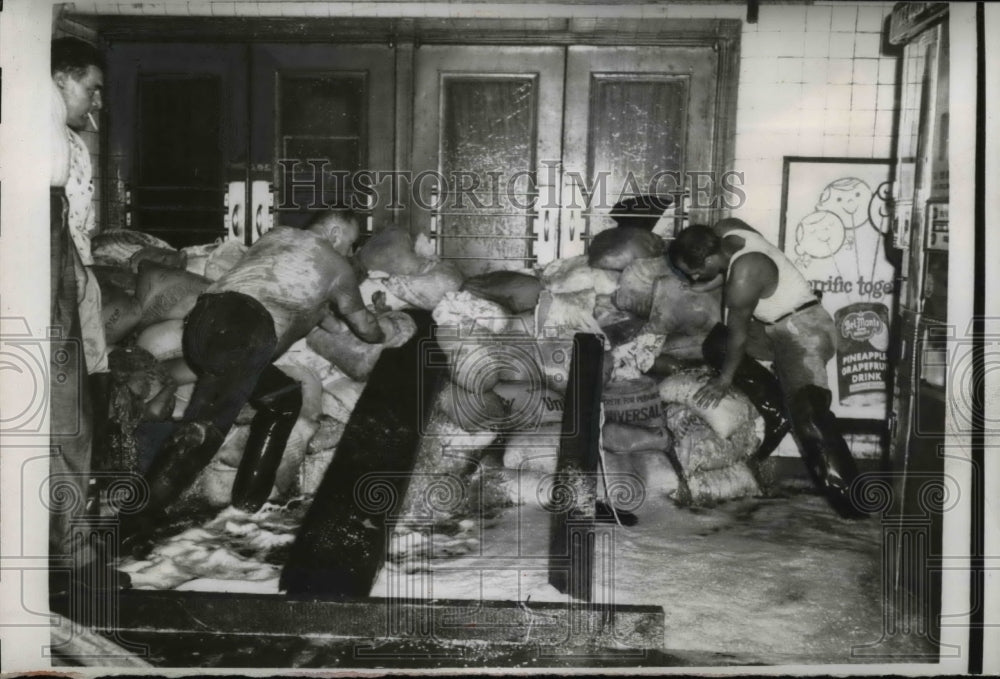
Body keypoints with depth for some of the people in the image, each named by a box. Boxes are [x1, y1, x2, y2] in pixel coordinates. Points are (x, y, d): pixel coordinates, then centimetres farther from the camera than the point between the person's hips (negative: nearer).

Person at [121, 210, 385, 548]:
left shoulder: (277, 235, 33)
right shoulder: (338, 265, 20)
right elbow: (363, 325, 35)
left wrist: (330, 319, 59)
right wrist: (382, 336, 57)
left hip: (201, 321, 8)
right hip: (242, 330, -8)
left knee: (284, 396, 20)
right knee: (204, 427, -18)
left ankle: (250, 495, 15)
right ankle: (132, 525, -29)